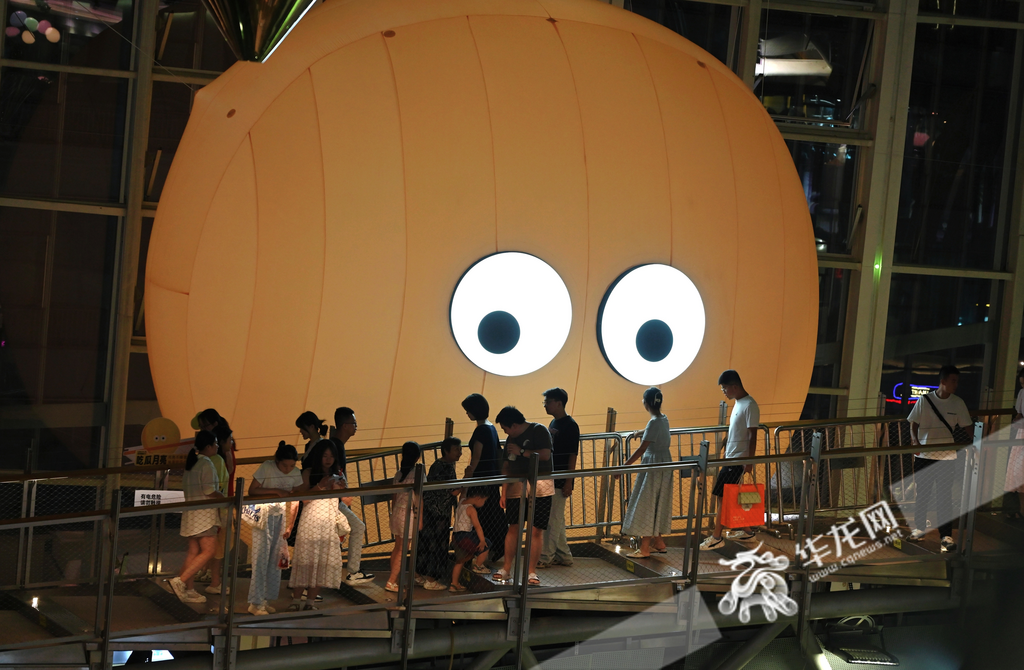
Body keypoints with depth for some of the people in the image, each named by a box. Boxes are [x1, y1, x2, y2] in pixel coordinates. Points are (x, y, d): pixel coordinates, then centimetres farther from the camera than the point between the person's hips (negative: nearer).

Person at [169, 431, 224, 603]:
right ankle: (180, 581, -17)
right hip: (204, 513, -9)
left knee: (193, 552, 10)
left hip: (191, 511, 9)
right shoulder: (206, 464, -14)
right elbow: (210, 492, -19)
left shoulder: (191, 463, 13)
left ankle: (189, 590, 10)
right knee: (208, 552, -8)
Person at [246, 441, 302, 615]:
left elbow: (294, 501, 1)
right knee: (261, 557, -7)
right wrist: (276, 491, -25)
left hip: (281, 516, 5)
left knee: (276, 558, 5)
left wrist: (289, 526, -3)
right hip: (263, 515, -5)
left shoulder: (296, 474, -5)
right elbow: (252, 491, -16)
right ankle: (255, 603, -5)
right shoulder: (266, 468, -17)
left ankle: (265, 600, 13)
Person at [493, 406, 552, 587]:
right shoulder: (510, 440, 16)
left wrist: (522, 452, -11)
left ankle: (531, 572, 1)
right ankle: (506, 569, 7)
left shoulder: (538, 431, -4)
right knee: (513, 527, 1)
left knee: (536, 530, -3)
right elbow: (507, 467, 16)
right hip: (517, 488, 5)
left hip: (540, 486, -5)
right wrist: (503, 492, 11)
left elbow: (545, 455, -16)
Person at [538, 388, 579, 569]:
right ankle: (564, 555, 20)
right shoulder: (553, 423, 13)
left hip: (560, 481, -9)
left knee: (553, 520, -5)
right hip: (550, 479, 9)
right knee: (556, 519, 13)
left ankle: (546, 557, -1)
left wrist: (568, 482, -18)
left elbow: (572, 455, -15)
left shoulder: (570, 425, -13)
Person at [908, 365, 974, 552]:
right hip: (924, 455, 0)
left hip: (947, 457, 0)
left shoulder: (958, 403, 2)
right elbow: (913, 424, 2)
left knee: (944, 496, -3)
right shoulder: (925, 400, -2)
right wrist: (915, 440, -15)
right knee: (922, 493, 10)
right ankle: (920, 527, 27)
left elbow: (967, 426, 8)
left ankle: (946, 536, -1)